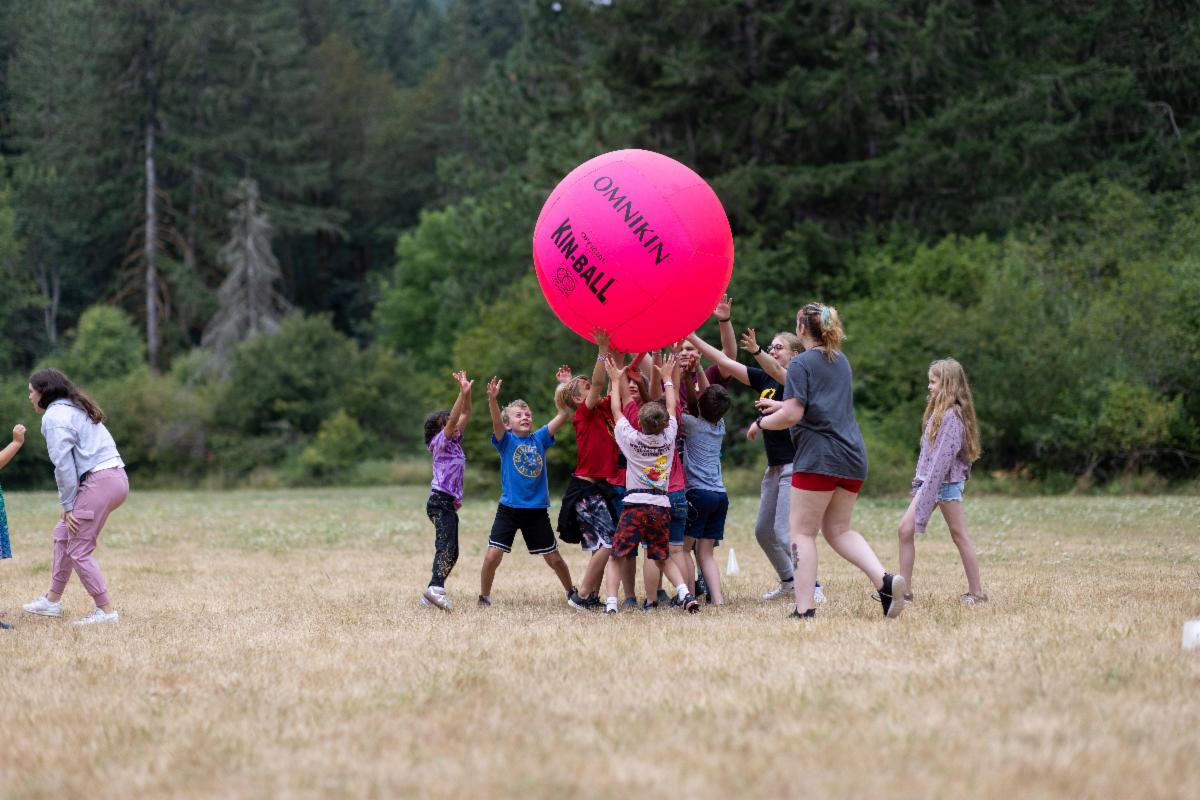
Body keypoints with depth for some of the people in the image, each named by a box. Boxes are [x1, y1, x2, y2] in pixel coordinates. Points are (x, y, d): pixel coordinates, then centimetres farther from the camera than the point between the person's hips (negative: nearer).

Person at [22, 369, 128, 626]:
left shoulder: (54, 416, -7)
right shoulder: (77, 409, 22)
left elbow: (63, 464, -12)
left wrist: (68, 505, -6)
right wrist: (69, 504, 13)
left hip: (98, 480, -10)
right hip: (116, 477, 10)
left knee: (78, 550, -4)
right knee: (63, 532, 20)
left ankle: (106, 610, -2)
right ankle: (52, 601, 25)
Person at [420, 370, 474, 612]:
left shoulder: (455, 442, 19)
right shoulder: (440, 442, -3)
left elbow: (464, 415, 19)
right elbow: (453, 419, -17)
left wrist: (467, 393, 7)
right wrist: (462, 394, -21)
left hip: (449, 503, 10)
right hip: (440, 500, -10)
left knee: (450, 551, 9)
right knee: (447, 547, -26)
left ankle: (432, 594, 12)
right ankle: (436, 587, -41)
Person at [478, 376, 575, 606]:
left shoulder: (539, 438, 5)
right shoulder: (506, 440, -3)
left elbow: (562, 415, -1)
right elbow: (496, 422, -22)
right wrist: (492, 399, -40)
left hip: (537, 509, 2)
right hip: (509, 509, -2)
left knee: (554, 557, 11)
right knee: (493, 555, -11)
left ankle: (571, 592, 32)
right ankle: (484, 597, 8)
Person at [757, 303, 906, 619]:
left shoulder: (801, 363, -6)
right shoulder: (842, 361, 18)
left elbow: (792, 415, -14)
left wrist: (761, 422, 4)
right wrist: (778, 404, 36)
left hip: (818, 456, -7)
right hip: (853, 456, 7)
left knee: (802, 531, -1)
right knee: (838, 529, 14)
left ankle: (804, 608, -8)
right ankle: (884, 579, -7)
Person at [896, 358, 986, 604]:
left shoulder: (952, 415, -16)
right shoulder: (938, 411, 14)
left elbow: (943, 457, -21)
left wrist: (928, 487, -23)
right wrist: (919, 481, 14)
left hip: (947, 482, -9)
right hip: (929, 481, 9)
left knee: (959, 535, -1)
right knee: (904, 529, 2)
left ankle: (976, 592, 9)